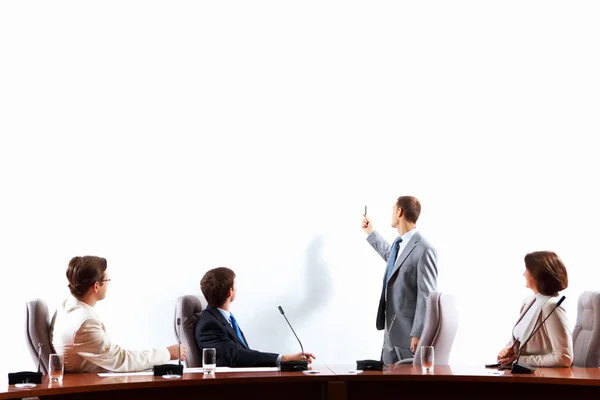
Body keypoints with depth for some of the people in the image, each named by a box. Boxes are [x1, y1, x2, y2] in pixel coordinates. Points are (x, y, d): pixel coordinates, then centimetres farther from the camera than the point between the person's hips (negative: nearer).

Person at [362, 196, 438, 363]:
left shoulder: (424, 250, -18)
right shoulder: (398, 243, 10)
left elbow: (426, 296, -19)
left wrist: (418, 334, -20)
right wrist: (371, 232, 40)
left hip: (409, 332, -9)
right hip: (391, 330, 9)